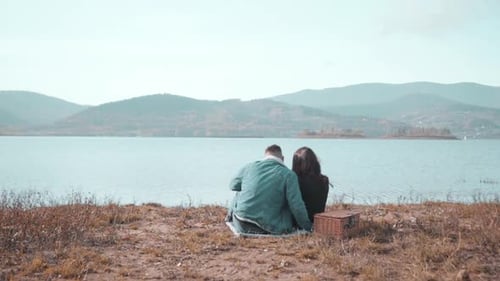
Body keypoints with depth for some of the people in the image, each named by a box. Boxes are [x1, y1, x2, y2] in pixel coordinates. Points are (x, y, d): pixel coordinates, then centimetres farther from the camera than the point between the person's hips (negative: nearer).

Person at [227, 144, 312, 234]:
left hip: (241, 226, 2)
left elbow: (233, 185, 22)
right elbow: (297, 206, -11)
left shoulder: (249, 167, 4)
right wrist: (308, 227, 3)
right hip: (270, 230, -2)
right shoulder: (289, 174, -5)